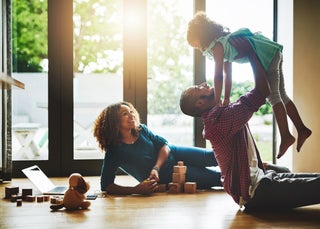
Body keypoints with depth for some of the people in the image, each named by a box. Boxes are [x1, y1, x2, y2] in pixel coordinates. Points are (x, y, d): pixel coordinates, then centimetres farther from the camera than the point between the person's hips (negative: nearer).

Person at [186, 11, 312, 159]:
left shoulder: (217, 46, -11)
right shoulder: (224, 42, 19)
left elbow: (218, 76, -16)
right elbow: (228, 74, 18)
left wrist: (216, 103, -13)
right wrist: (226, 99, 17)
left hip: (267, 56, -10)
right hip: (274, 53, 10)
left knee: (273, 96, -11)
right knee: (280, 95, 13)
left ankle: (285, 136, -14)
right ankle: (302, 129, 15)